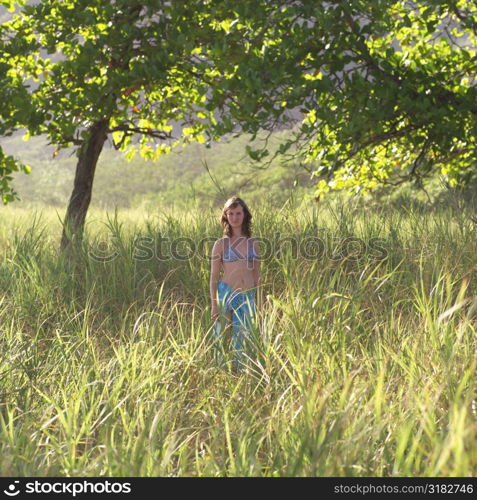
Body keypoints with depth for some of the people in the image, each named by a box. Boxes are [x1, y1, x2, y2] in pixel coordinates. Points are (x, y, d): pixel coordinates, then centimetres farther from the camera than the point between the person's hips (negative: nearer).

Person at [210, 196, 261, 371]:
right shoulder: (221, 244, 2)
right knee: (220, 338, 0)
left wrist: (259, 303, 11)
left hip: (247, 297, 2)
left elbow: (256, 276, 13)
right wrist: (214, 305, -5)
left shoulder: (253, 243, 9)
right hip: (226, 294, -2)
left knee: (241, 341, 0)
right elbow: (214, 277, 1)